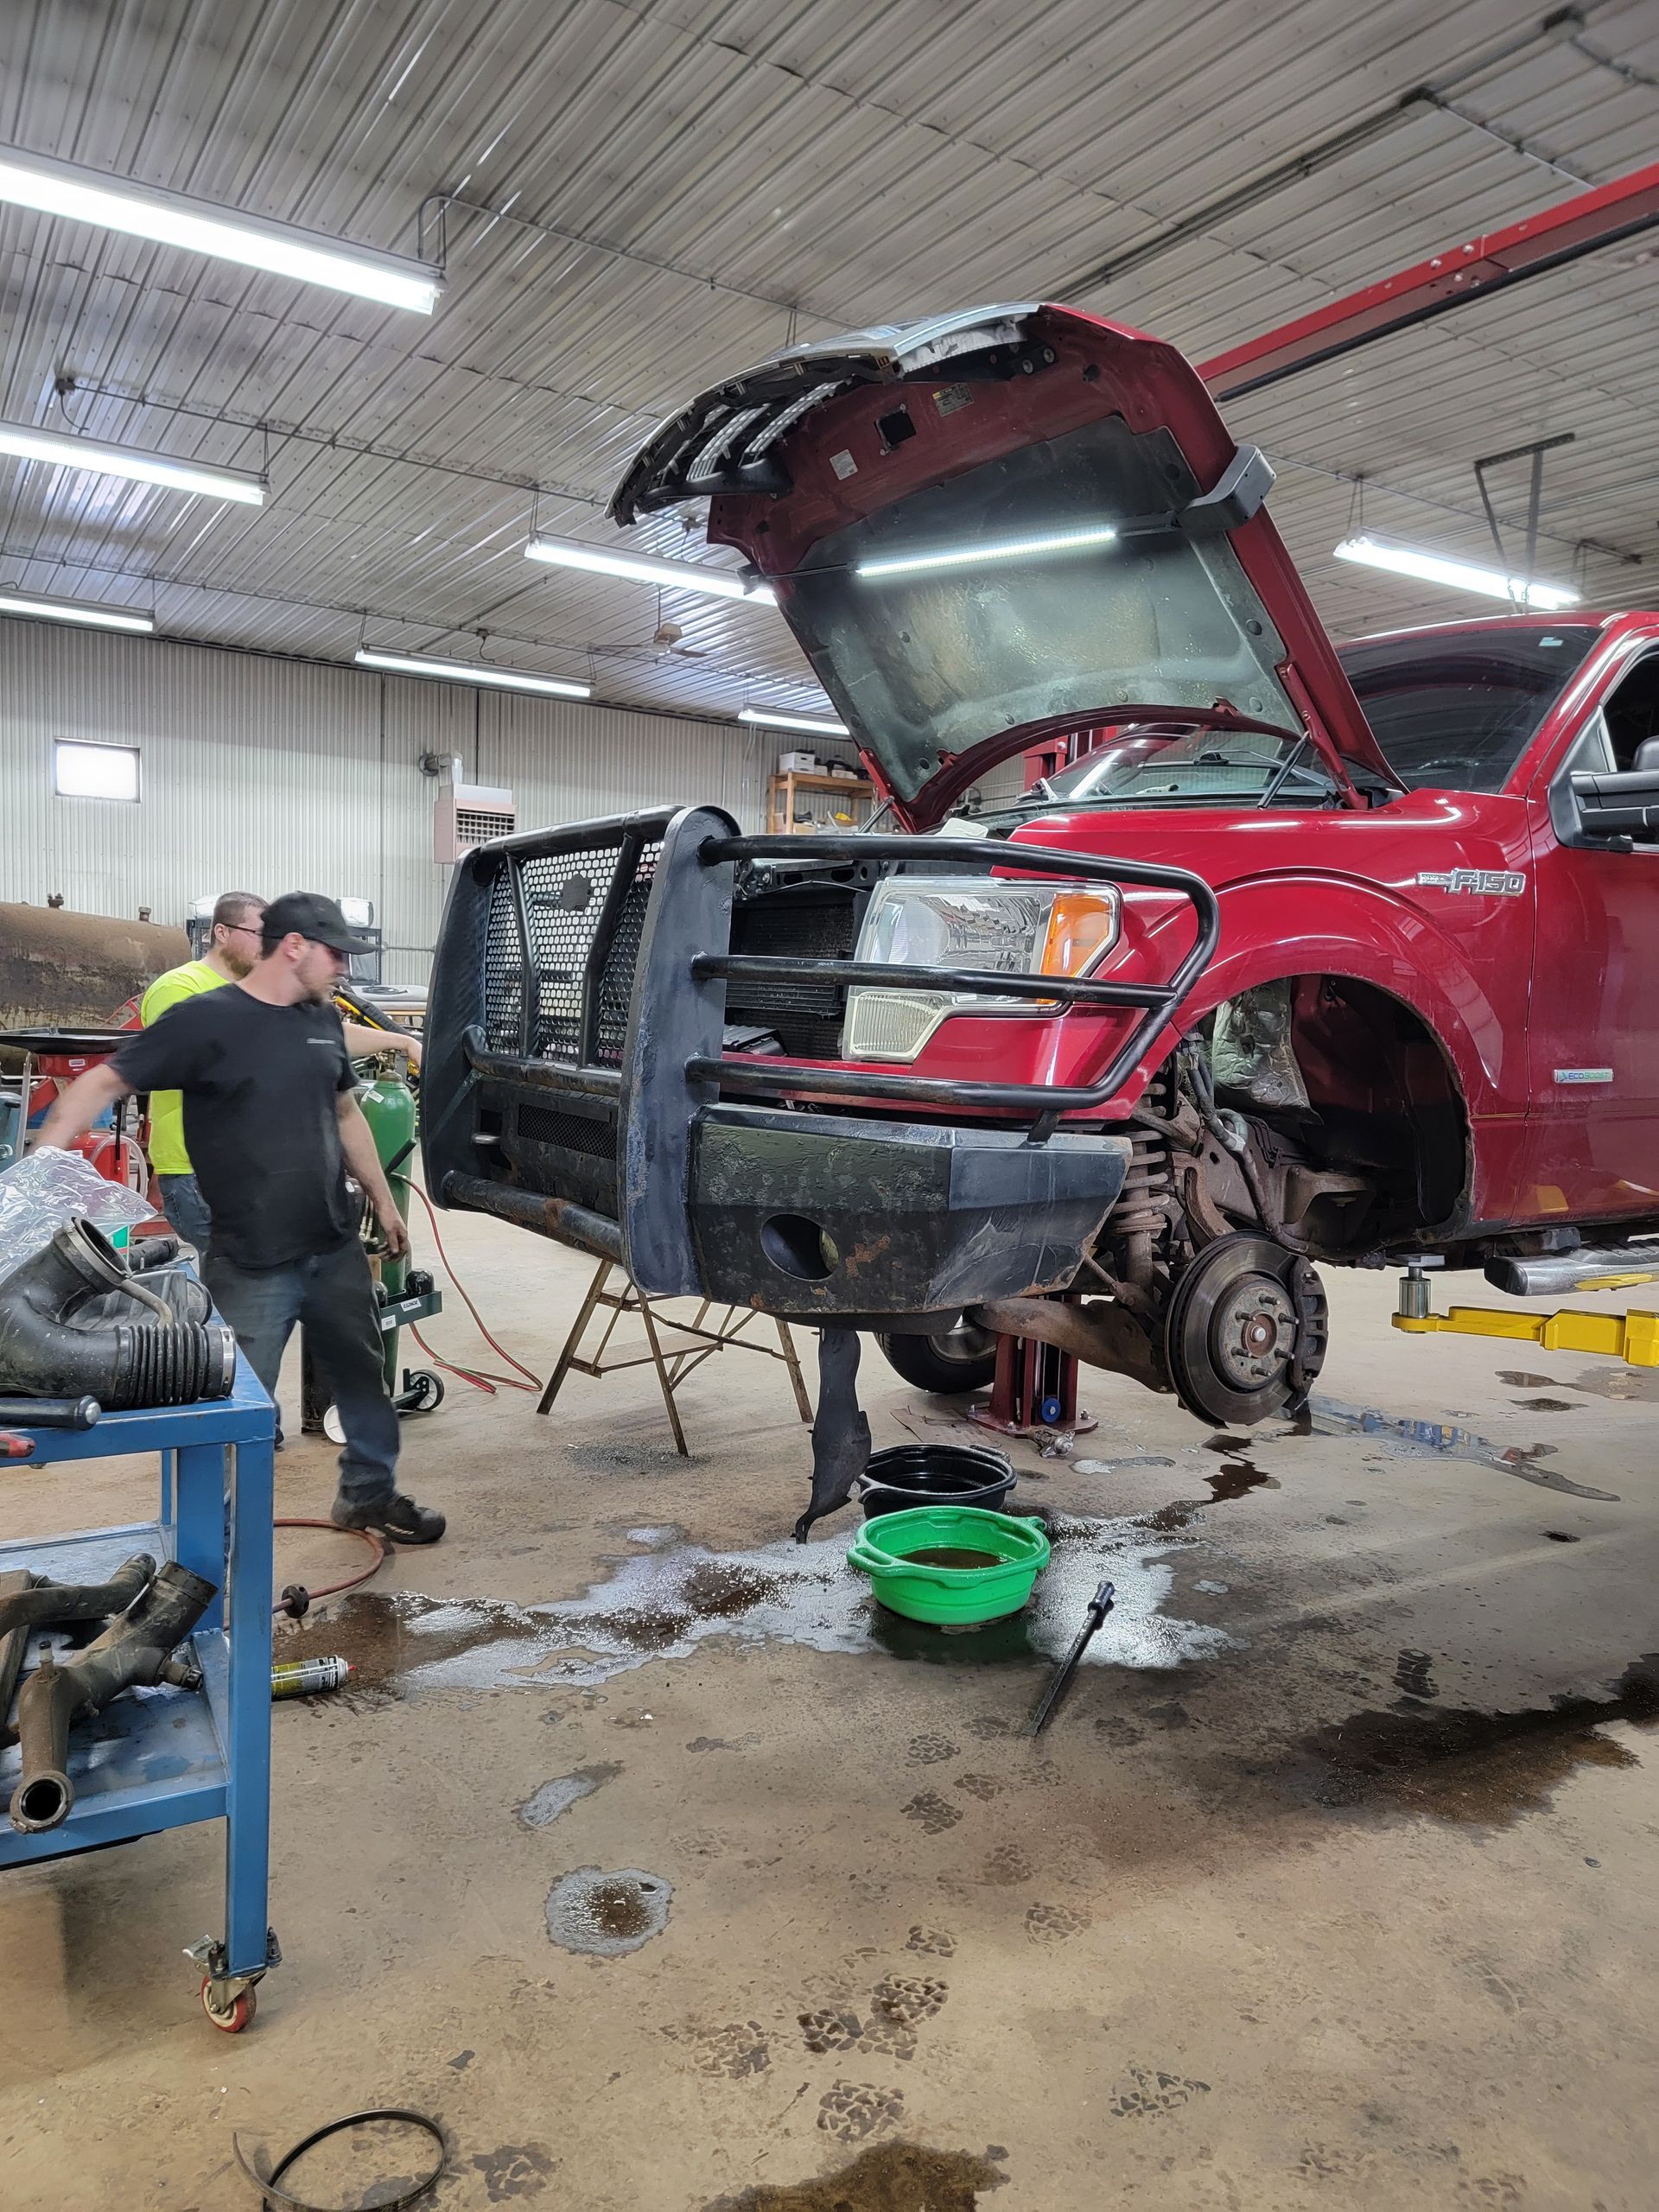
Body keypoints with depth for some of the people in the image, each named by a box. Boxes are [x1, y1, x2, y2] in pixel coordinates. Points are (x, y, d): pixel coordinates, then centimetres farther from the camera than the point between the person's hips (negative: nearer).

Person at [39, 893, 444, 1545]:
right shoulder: (205, 1019, -12)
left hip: (336, 1249, 6)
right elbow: (104, 1083, -13)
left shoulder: (323, 1019, 8)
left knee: (363, 1376, 18)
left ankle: (370, 1494, 37)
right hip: (251, 1266, -6)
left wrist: (383, 1200, 21)